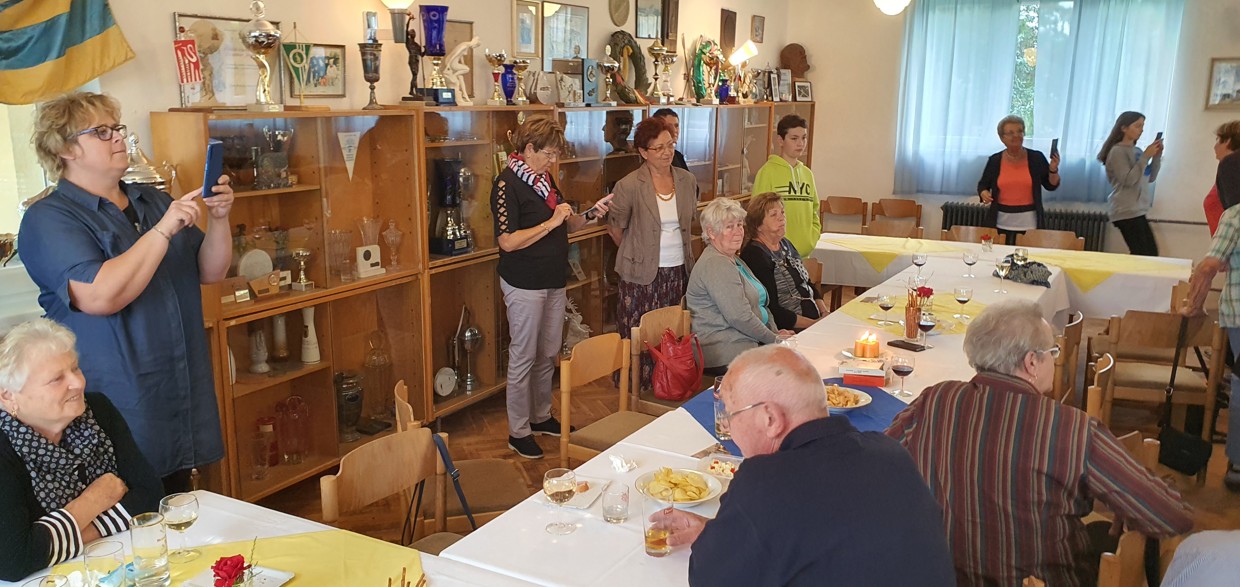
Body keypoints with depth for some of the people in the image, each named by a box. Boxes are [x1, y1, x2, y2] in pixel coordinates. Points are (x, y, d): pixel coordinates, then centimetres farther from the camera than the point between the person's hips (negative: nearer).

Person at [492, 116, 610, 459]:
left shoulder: (544, 179, 10)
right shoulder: (507, 184, -16)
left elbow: (565, 227, 17)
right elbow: (508, 241, -23)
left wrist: (590, 215, -1)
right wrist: (552, 222, -23)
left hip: (554, 281, 8)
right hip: (524, 285, -8)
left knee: (549, 354, 17)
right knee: (523, 358, 3)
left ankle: (541, 416, 34)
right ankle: (518, 432, 15)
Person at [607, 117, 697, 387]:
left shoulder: (687, 181, 5)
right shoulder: (629, 185, -10)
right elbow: (615, 226, 1)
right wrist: (636, 253, 8)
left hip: (679, 270, 4)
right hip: (643, 274, -4)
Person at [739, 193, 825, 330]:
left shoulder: (786, 245, 16)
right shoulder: (754, 256, -13)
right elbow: (772, 311, -17)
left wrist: (825, 313, 5)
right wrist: (813, 324, -17)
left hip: (815, 319, 9)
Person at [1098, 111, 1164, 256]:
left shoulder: (1137, 150, 15)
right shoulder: (1117, 151, -8)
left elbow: (1150, 178, 17)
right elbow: (1128, 180, -18)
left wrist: (1157, 155, 6)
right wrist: (1146, 156, -16)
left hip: (1137, 210, 9)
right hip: (1126, 211, -9)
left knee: (1151, 253, 6)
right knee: (1142, 255, -13)